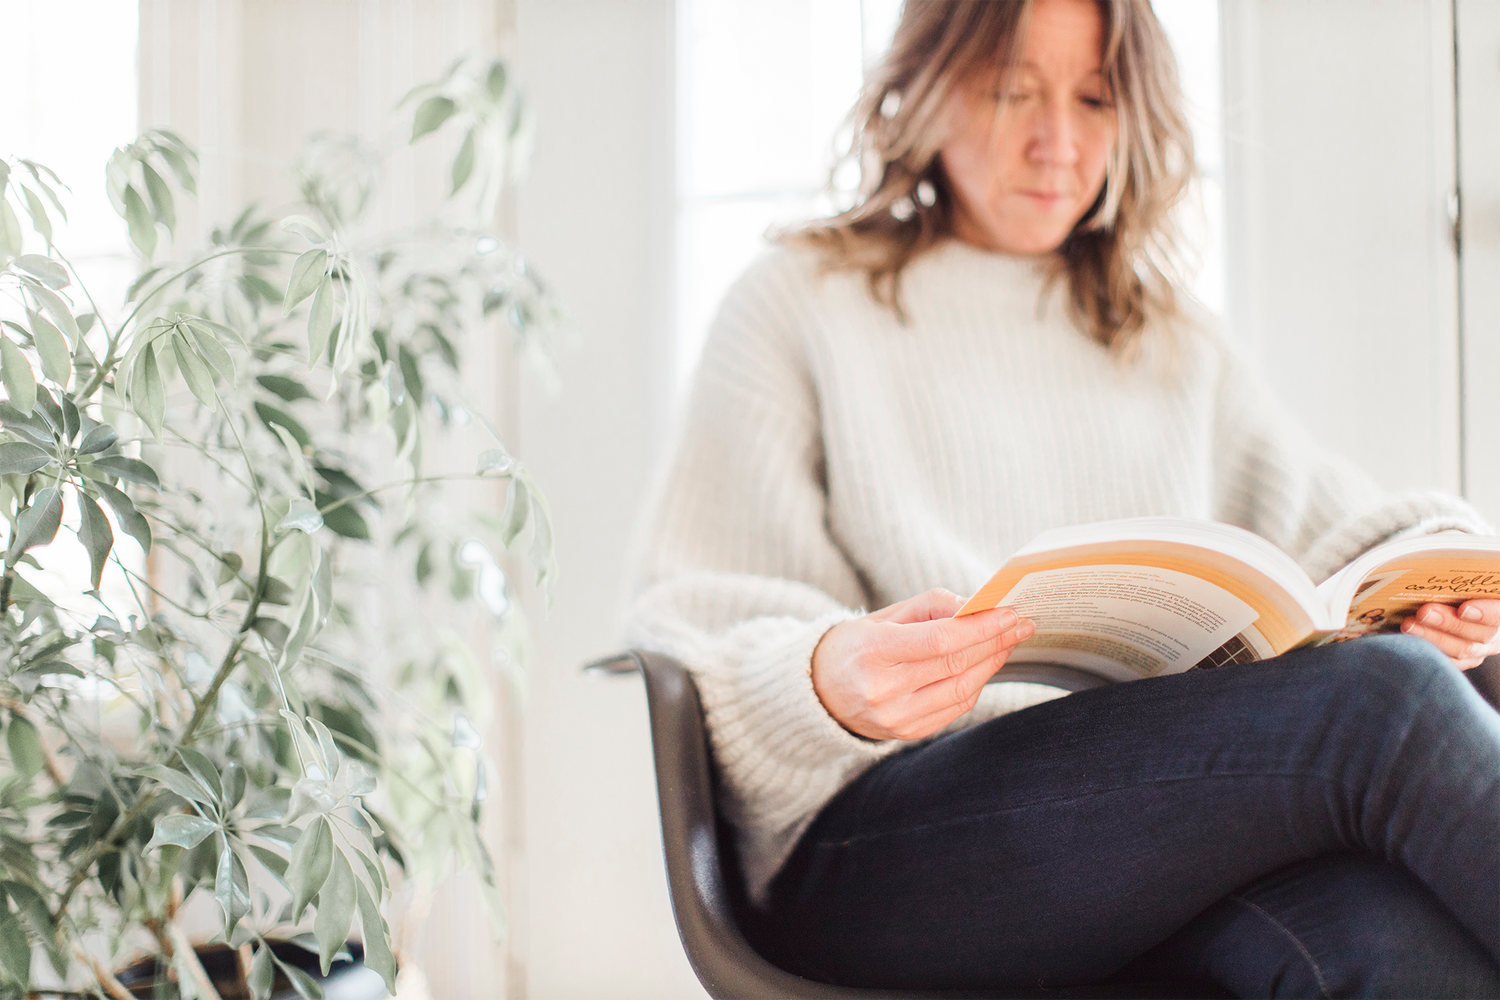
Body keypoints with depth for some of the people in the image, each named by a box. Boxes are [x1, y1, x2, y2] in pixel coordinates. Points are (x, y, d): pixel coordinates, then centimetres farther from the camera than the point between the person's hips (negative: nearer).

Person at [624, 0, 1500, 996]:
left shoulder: (1171, 343, 27)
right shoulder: (799, 306, 13)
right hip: (870, 847, -4)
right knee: (1378, 701, -31)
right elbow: (694, 629, 3)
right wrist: (826, 686, -21)